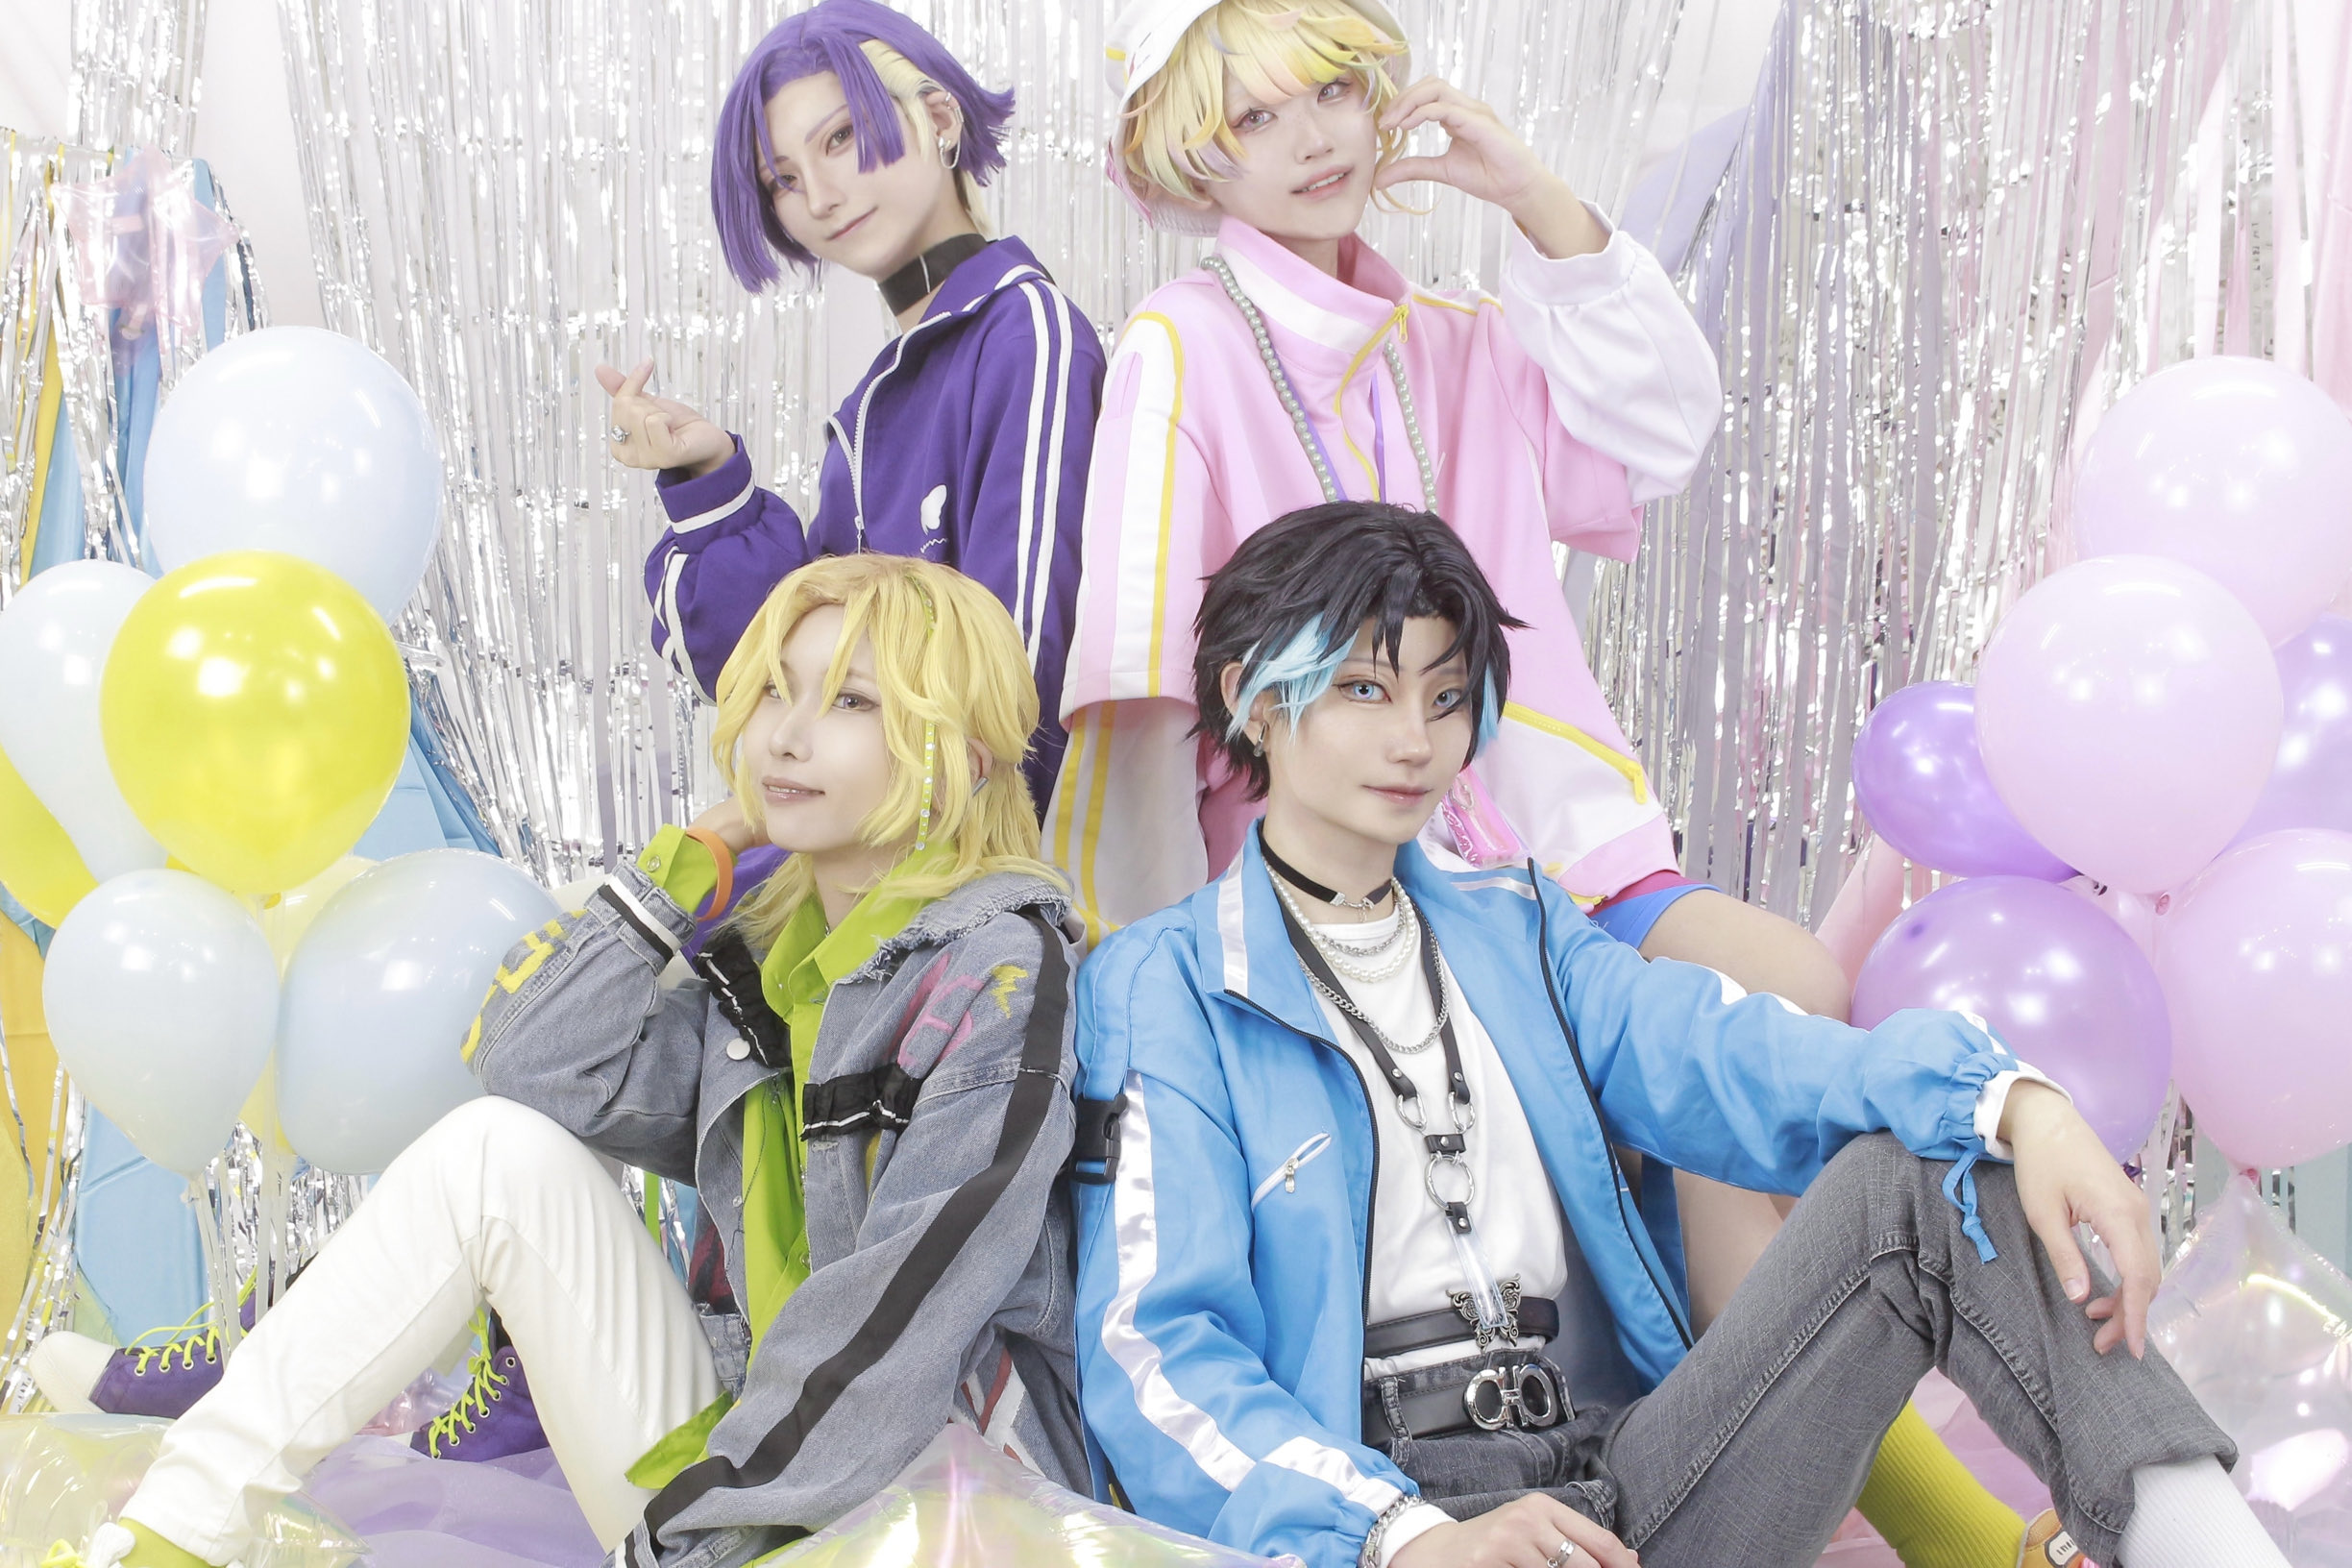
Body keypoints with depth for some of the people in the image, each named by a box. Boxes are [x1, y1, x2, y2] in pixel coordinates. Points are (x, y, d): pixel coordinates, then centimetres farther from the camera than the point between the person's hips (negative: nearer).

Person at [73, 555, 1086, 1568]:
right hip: (749, 1461, 7)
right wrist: (696, 851, 3)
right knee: (501, 1148, -6)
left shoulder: (995, 966, -11)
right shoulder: (761, 962, 14)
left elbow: (917, 1292, -19)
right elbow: (535, 1068, 2)